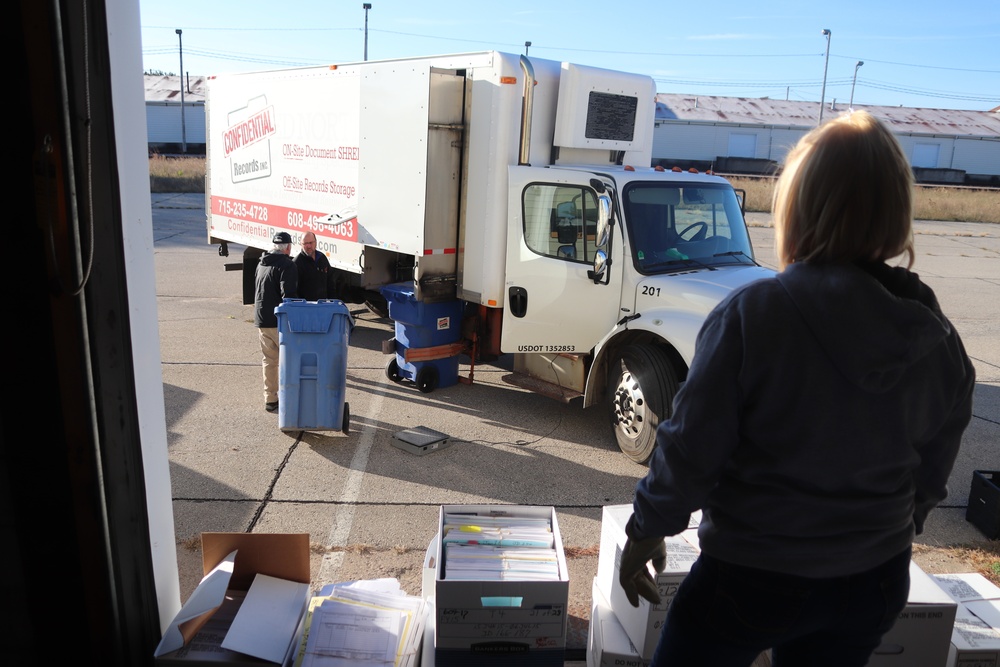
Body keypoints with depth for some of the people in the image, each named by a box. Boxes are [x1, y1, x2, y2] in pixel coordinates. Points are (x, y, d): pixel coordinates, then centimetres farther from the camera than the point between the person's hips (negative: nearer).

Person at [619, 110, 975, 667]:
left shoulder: (751, 315, -23)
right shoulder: (941, 342, -5)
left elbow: (690, 449, -18)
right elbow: (931, 479, 6)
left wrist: (644, 532, -3)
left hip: (752, 579, -5)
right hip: (876, 584, 5)